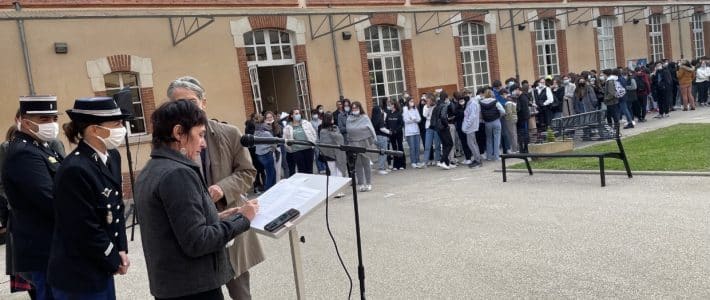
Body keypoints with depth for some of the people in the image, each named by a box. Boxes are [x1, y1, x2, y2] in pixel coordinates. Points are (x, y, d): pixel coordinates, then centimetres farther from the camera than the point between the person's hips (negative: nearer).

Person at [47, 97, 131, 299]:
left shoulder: (112, 157, 2)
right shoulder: (75, 170, -24)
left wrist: (121, 249, 1)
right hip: (78, 276, -8)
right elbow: (85, 231, -21)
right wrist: (114, 261, -9)